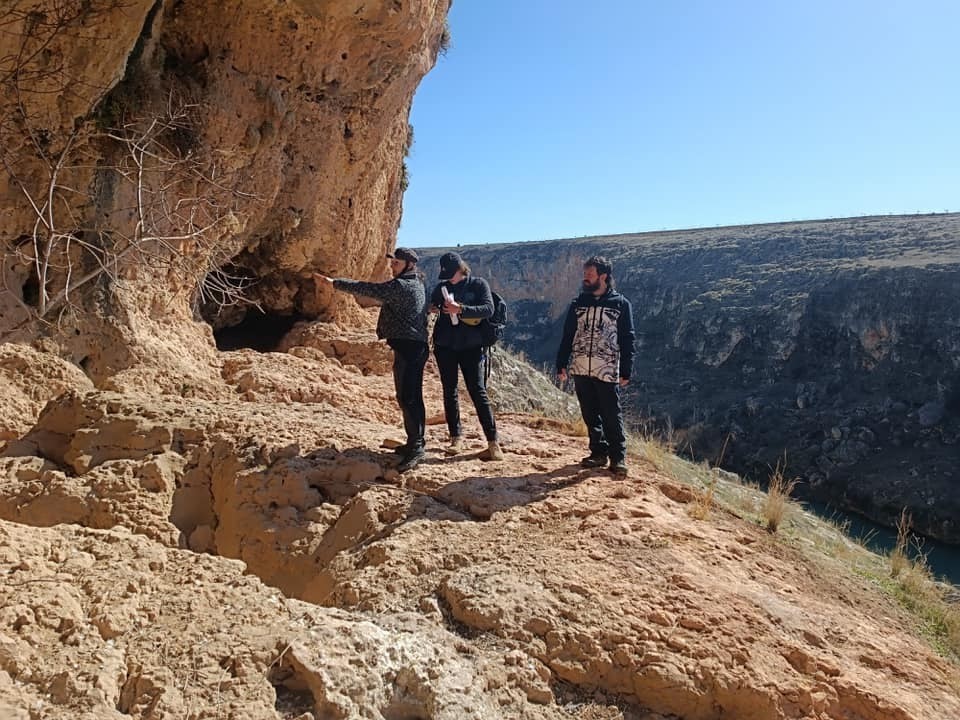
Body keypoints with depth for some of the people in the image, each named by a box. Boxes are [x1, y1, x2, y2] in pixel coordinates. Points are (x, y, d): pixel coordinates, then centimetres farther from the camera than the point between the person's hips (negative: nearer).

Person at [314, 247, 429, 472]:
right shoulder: (415, 284, 18)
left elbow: (370, 289, -17)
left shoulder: (402, 285, -14)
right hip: (415, 346, 11)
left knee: (407, 398, -13)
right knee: (413, 398, 14)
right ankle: (415, 443, 22)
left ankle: (415, 447, -14)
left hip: (407, 347, -11)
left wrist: (334, 283, -13)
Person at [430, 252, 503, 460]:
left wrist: (461, 309, -26)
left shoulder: (478, 284, -2)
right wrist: (431, 308, -5)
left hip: (470, 346, -4)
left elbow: (488, 308, -14)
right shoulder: (442, 286, 9)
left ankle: (493, 442, -5)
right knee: (449, 391, 7)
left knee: (477, 391, -7)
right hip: (445, 346, 4)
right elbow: (431, 304, 20)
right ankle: (456, 437, 17)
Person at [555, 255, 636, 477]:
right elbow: (567, 336, 11)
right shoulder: (578, 303, 10)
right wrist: (561, 364, 4)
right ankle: (599, 452, 21)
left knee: (612, 417, -1)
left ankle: (618, 458, 8)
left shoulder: (621, 304, 0)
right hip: (580, 369, 4)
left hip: (607, 372, -4)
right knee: (590, 415, 10)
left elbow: (627, 340, 0)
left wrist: (626, 372, -6)